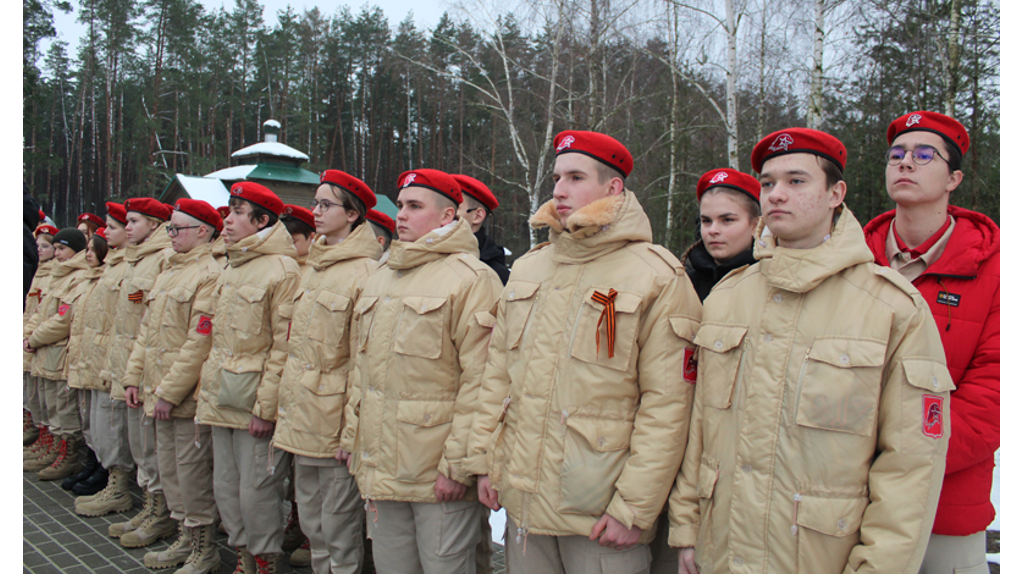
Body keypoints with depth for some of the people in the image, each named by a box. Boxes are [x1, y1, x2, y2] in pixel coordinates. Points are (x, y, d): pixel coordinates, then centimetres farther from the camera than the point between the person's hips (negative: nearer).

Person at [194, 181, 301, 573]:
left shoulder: (282, 270, -13)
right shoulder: (231, 269, 15)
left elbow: (283, 347, -16)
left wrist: (266, 406, -17)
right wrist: (207, 390, 15)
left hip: (254, 402, -9)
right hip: (222, 401, 9)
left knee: (257, 491, -1)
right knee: (226, 488, 15)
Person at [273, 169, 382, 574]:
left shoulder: (366, 271, -14)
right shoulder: (312, 267, 12)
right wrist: (286, 403, 16)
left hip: (335, 416, -8)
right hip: (301, 417, 8)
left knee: (339, 527, 3)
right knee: (310, 521, 19)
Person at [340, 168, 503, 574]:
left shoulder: (472, 278, -11)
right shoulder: (379, 279, 15)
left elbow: (478, 381, -16)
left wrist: (457, 464, -17)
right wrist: (352, 436, 16)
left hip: (438, 477, -7)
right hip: (378, 469, 7)